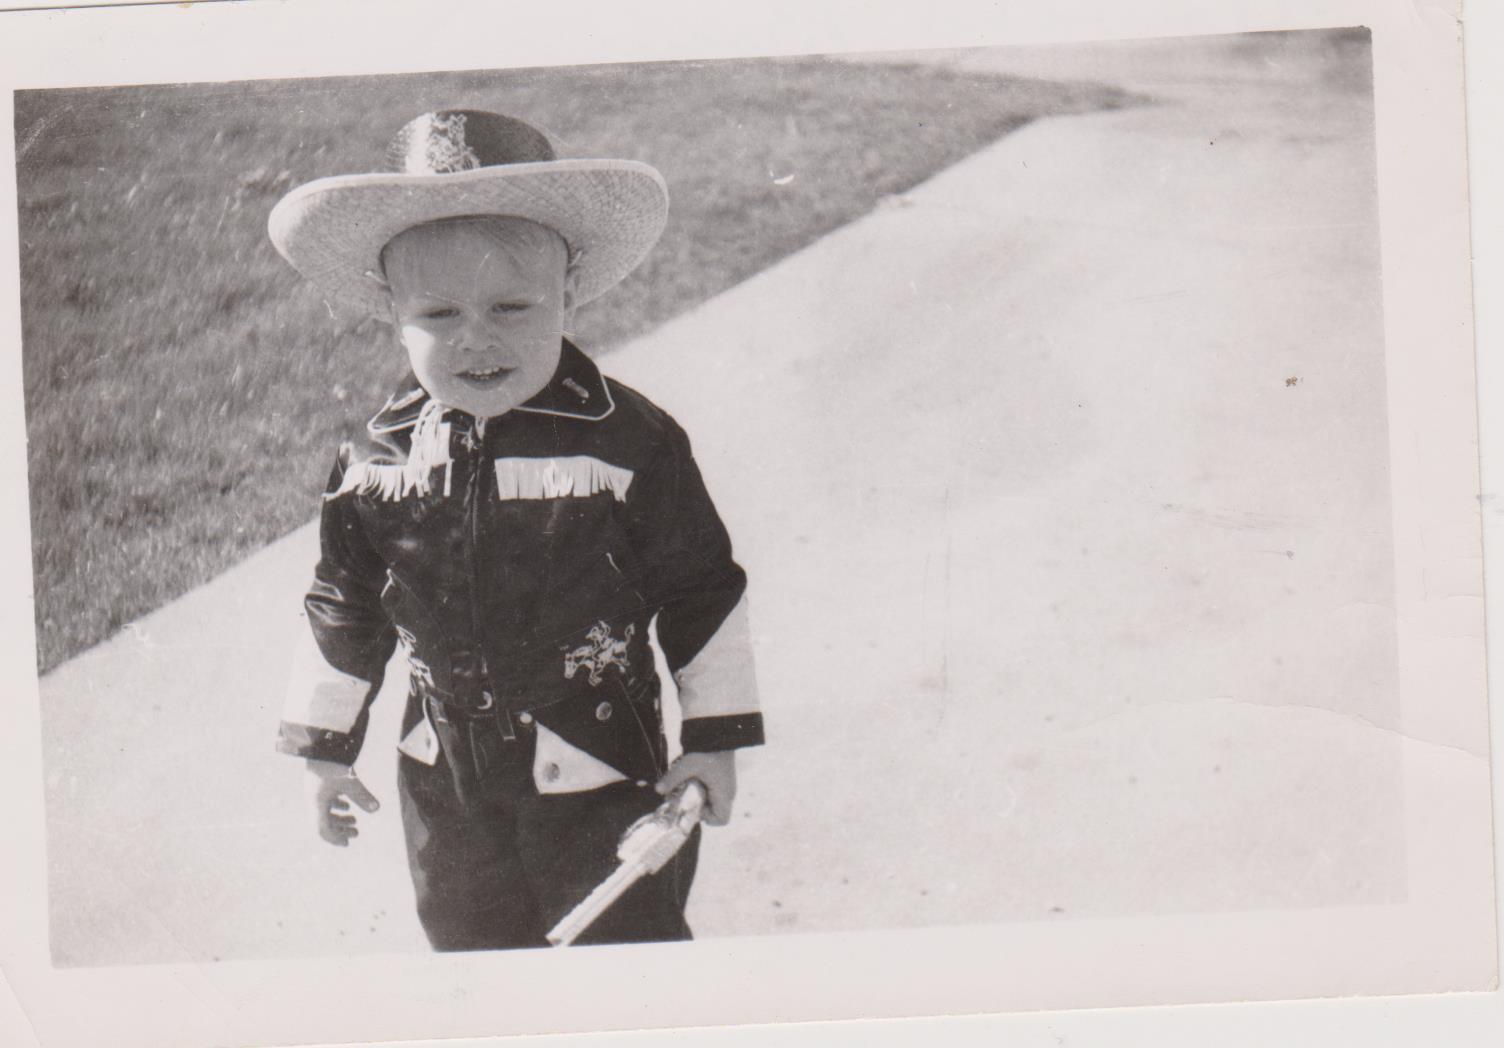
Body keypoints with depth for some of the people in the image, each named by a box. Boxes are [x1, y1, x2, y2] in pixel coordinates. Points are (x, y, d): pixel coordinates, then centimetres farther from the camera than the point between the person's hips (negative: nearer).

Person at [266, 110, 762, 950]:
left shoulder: (630, 447, -19)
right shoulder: (378, 463, -9)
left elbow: (701, 590, -8)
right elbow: (345, 609, 5)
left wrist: (715, 740, -4)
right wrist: (327, 747, 11)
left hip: (602, 780, -3)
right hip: (448, 785, 4)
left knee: (628, 945, 11)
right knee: (471, 941, 21)